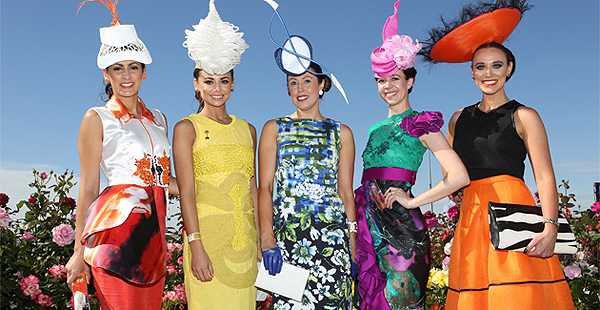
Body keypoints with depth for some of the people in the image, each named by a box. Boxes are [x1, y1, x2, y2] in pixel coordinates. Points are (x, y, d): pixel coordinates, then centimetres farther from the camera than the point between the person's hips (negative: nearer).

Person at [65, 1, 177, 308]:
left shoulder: (158, 119, 17)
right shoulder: (97, 118, 2)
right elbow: (88, 188, 0)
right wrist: (79, 252, -1)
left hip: (153, 230, 5)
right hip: (116, 227, -5)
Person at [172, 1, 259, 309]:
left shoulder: (248, 130, 13)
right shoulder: (186, 128, 0)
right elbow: (186, 191, -7)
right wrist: (196, 245, -14)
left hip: (245, 236, 4)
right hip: (207, 234, -4)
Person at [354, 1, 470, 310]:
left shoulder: (420, 124, 0)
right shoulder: (376, 128, 19)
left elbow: (459, 176, -10)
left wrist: (413, 201, -11)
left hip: (400, 225, -6)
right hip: (368, 221, 6)